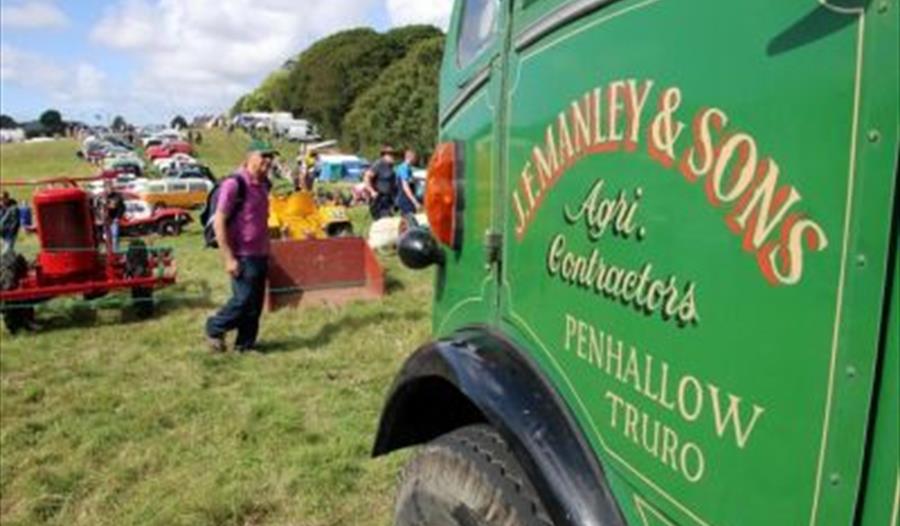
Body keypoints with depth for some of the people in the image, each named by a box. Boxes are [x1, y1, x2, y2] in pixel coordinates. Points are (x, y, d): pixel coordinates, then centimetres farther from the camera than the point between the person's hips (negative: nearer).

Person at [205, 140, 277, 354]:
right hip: (242, 256, -7)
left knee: (255, 303, 11)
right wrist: (228, 258, -19)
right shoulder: (234, 184, -15)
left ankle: (245, 344, 23)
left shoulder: (263, 185, 9)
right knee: (243, 300, -4)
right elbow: (218, 223, -17)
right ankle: (215, 328, 20)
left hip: (260, 255, 8)